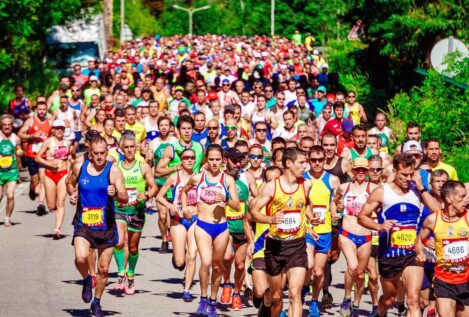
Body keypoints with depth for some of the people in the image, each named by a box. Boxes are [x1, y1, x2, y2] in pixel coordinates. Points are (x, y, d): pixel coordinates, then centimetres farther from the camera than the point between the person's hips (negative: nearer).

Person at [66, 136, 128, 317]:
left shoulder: (113, 171, -6)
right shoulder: (79, 167, 0)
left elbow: (125, 198, -10)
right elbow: (70, 183, 22)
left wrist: (116, 194, -31)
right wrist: (72, 194, 1)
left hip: (106, 226, 0)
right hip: (83, 225, 0)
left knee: (104, 269, 7)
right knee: (81, 258, -26)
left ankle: (97, 302, 30)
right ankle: (87, 280, 7)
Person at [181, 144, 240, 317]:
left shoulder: (227, 180, 0)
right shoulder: (197, 178, 2)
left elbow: (237, 205, -2)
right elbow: (184, 191, 24)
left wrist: (226, 200, -20)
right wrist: (185, 207, 10)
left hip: (221, 227, 1)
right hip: (202, 226, -1)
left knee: (217, 266, 12)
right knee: (206, 262, -20)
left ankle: (212, 302, 26)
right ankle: (203, 299, -5)